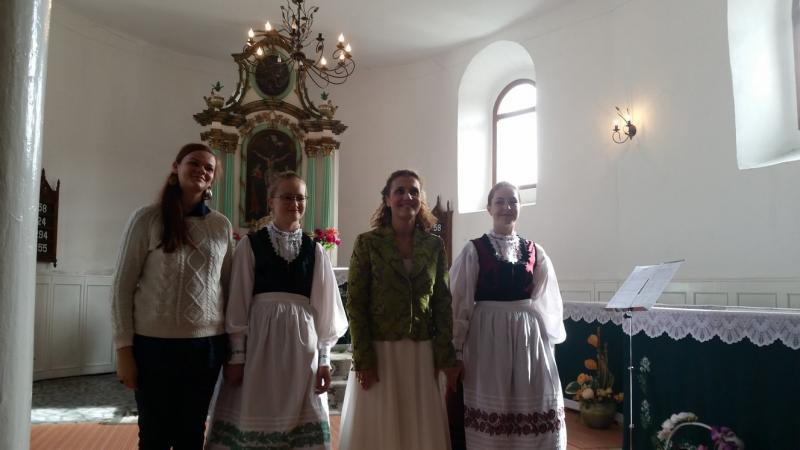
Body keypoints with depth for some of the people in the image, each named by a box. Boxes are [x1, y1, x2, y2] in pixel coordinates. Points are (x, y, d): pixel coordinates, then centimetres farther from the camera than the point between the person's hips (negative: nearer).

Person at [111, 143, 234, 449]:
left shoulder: (222, 226, 4)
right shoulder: (147, 219, -4)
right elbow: (123, 286, -3)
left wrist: (233, 347, 9)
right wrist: (124, 348, -6)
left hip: (207, 344, 3)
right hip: (154, 343, -2)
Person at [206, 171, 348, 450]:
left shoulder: (315, 251, 7)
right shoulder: (250, 245, 0)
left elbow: (324, 307, 7)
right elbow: (238, 302, -1)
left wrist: (324, 359, 4)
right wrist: (237, 354, -3)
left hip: (302, 342, 2)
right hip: (259, 340, -2)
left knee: (302, 422, 8)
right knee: (253, 419, 7)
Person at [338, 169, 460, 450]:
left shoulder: (434, 245, 5)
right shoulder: (367, 242, -3)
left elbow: (442, 302, 5)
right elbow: (355, 303, -6)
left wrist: (446, 356, 1)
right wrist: (363, 359, -11)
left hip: (422, 353, 3)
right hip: (379, 351, -2)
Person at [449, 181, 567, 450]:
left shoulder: (534, 251, 7)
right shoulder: (474, 251, -3)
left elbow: (547, 300, 10)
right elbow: (460, 301, -4)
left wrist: (545, 334, 5)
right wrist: (458, 347, -4)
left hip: (528, 335, 3)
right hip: (487, 335, -3)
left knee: (532, 407, 7)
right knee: (490, 403, 5)